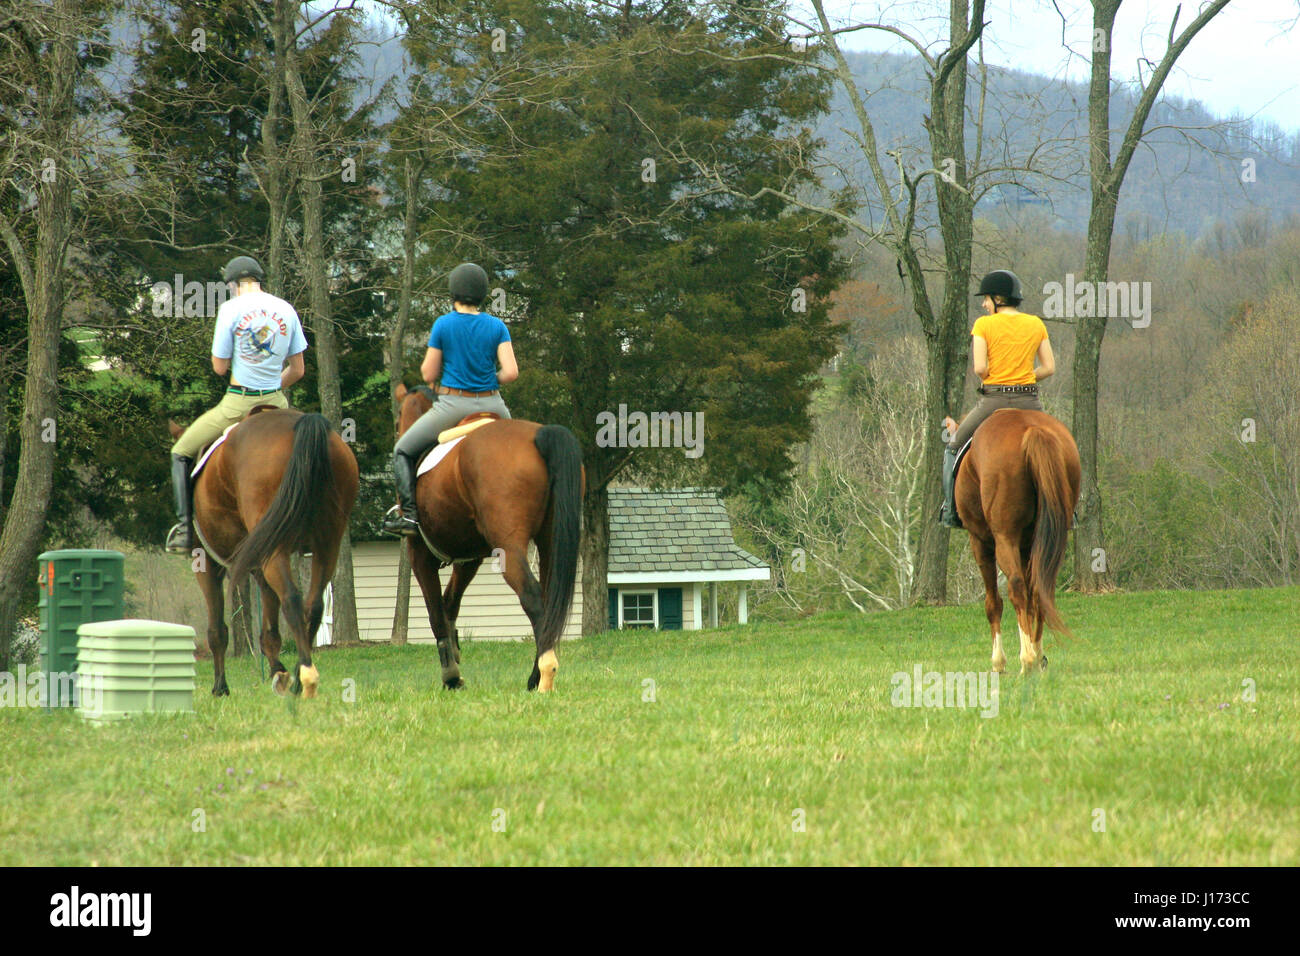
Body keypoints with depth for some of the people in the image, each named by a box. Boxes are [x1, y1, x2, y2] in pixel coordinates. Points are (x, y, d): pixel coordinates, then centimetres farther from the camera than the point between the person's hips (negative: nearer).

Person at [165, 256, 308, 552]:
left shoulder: (231, 309, -8)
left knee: (181, 454, 13)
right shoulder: (287, 310, 6)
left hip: (238, 405, -4)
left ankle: (184, 527, 0)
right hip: (275, 403, 4)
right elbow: (297, 370, 9)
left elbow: (219, 367, -5)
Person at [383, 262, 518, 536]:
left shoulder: (443, 325, -5)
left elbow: (428, 375, -3)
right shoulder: (497, 327, 0)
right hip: (491, 406, 3)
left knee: (403, 451, 14)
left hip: (453, 404, -3)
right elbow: (511, 372, -8)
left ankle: (408, 512, -1)